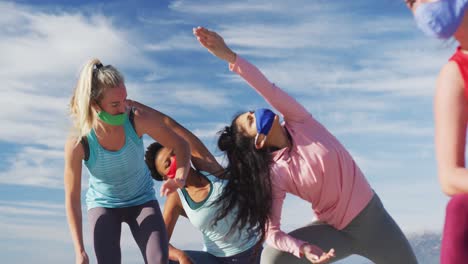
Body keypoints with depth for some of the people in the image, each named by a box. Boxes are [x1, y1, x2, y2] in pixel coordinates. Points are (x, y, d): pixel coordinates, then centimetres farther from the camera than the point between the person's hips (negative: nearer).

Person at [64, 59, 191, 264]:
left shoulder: (138, 119, -28)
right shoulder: (77, 143, -30)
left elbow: (181, 145, -13)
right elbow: (72, 198, -19)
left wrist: (180, 178, -34)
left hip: (142, 200, 1)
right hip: (103, 204, -1)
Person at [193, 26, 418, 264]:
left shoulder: (298, 123, -11)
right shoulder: (275, 174, -15)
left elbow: (267, 89, -26)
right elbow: (271, 231, -19)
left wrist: (230, 56, -36)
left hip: (370, 214, 2)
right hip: (335, 230, -2)